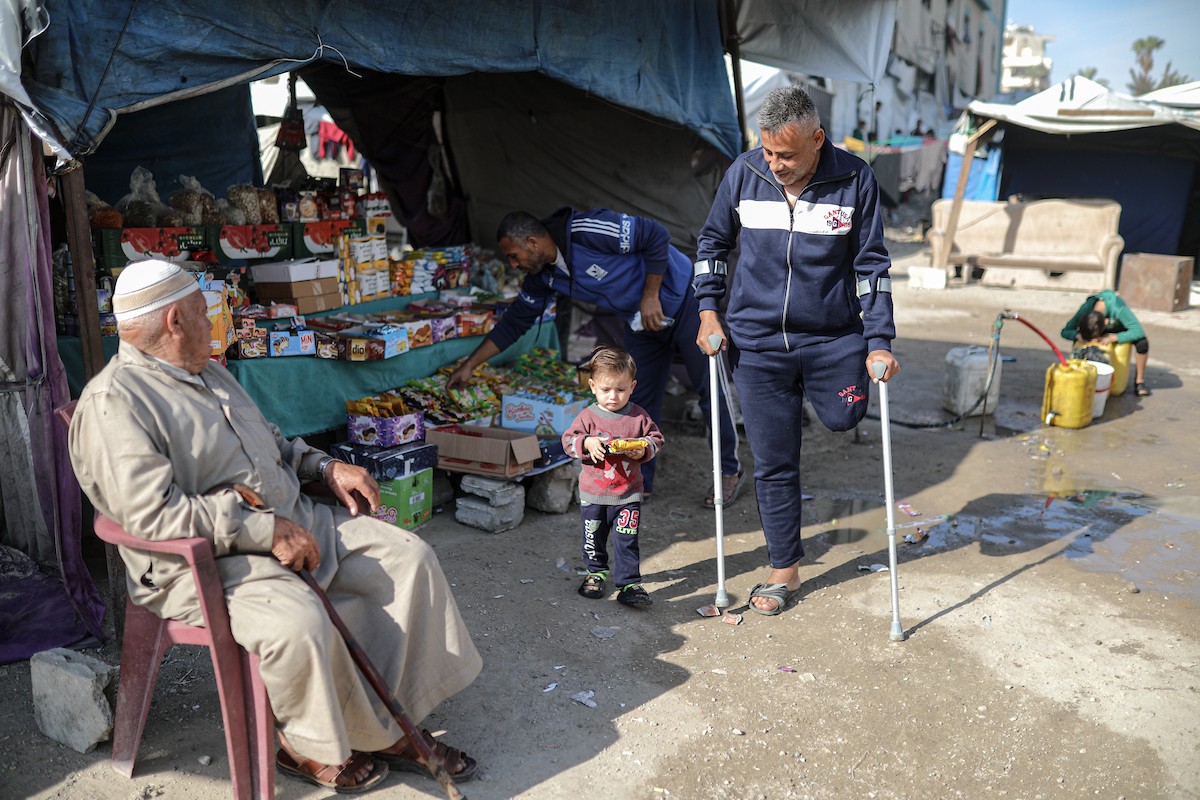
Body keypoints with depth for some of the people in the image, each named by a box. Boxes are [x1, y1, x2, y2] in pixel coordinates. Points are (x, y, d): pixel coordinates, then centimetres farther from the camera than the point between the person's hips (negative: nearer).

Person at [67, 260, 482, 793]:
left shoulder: (208, 375, 17)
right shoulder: (113, 404, -13)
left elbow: (271, 443, 28)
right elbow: (154, 513, -24)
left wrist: (326, 467, 9)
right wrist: (268, 531, -25)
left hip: (292, 523, 9)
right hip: (202, 562, -8)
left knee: (408, 556, -5)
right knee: (299, 621, -35)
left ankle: (396, 724, 2)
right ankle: (309, 746, -3)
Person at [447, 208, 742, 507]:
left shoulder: (587, 232, -30)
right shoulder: (544, 276, -4)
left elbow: (656, 235, -26)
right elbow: (514, 322, 5)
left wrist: (650, 296, -22)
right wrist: (469, 365, 4)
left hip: (683, 304, -7)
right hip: (640, 322, 7)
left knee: (709, 389, 0)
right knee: (642, 400, 8)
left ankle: (730, 472, 15)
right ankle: (640, 482, 19)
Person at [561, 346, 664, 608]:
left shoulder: (639, 416, -3)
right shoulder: (588, 416, -6)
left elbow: (656, 438, 4)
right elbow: (569, 440, -3)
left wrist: (643, 449, -16)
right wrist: (587, 443, -22)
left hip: (629, 493, -1)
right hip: (593, 494, 1)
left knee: (626, 541, -2)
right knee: (593, 538, 16)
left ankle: (629, 583, 9)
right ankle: (596, 572, 39)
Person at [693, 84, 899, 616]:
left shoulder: (854, 179, -8)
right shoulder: (744, 173, -5)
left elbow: (872, 263, -3)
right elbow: (713, 241, 9)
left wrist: (879, 342, -7)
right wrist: (708, 309, 1)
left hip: (833, 337, 0)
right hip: (757, 342, 1)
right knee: (773, 463, 6)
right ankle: (785, 568, 23)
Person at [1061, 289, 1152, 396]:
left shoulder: (1118, 309, -43)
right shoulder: (1085, 309, -34)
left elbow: (1138, 331, -39)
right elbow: (1065, 332, -26)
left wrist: (1113, 338, -47)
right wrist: (1078, 335, -47)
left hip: (1120, 327, -2)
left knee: (1142, 343, -28)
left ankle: (1139, 381, -9)